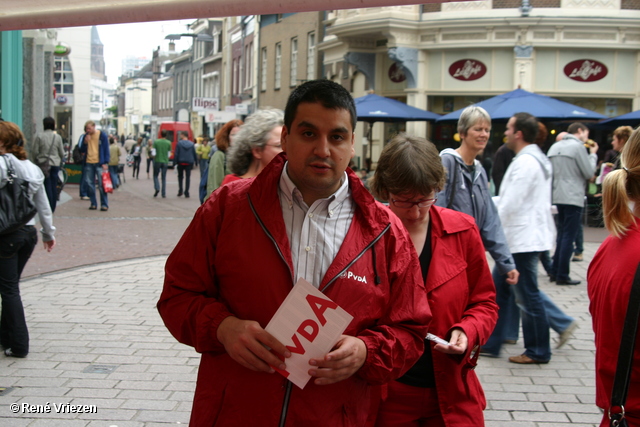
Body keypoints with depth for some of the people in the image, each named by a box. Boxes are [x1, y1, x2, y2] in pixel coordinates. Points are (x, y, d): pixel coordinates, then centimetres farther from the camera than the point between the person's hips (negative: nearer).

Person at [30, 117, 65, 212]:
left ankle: (49, 207, -3)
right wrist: (61, 162, 23)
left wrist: (35, 161, 11)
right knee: (54, 186, 8)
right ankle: (53, 208, 12)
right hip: (55, 164, 2)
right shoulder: (58, 137, 0)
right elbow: (61, 152, 6)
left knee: (47, 186, 0)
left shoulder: (39, 136, -6)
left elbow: (35, 151, -4)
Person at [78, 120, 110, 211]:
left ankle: (104, 204, -2)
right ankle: (93, 203, 13)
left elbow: (106, 150, -1)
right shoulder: (86, 136, 11)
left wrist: (105, 163, -9)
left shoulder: (102, 135, 0)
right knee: (89, 184, 4)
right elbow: (81, 150, 12)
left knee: (102, 185, -6)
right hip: (88, 164, 4)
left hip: (99, 164, -4)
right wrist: (85, 142, -6)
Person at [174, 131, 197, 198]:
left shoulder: (179, 143, -5)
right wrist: (193, 162, 14)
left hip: (181, 163, -1)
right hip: (189, 163, 1)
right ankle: (186, 193, 0)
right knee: (188, 177, 3)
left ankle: (180, 191, 7)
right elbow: (194, 154, 6)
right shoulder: (191, 144, 3)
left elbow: (176, 154, -7)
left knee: (180, 177, 14)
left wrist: (175, 161, -2)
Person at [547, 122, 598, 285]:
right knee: (569, 237, -4)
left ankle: (555, 272, 17)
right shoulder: (577, 146, -11)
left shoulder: (554, 147, 12)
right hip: (573, 198, -8)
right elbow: (589, 172, -9)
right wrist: (593, 154, 3)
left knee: (561, 235, 16)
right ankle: (562, 276, -4)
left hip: (558, 197, 8)